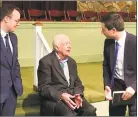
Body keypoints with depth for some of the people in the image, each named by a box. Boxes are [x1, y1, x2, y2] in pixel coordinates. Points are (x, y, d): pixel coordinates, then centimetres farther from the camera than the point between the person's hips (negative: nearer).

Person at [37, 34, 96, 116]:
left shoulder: (72, 62, 16)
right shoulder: (46, 62, -4)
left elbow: (77, 83, 16)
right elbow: (43, 87, -9)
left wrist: (77, 95, -6)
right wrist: (61, 95, -23)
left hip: (72, 96, 6)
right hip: (54, 99, -6)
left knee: (90, 111, -19)